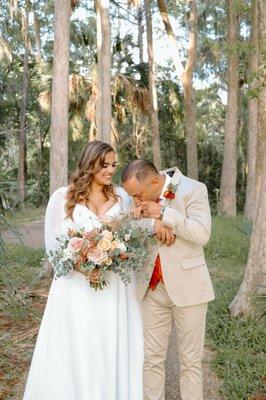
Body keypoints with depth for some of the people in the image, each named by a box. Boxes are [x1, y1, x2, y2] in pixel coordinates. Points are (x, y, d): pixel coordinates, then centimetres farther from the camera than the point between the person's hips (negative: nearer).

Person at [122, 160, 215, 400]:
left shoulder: (193, 190, -10)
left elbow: (202, 234, -19)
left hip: (187, 287, -4)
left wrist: (164, 213, -22)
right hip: (153, 289, 4)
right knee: (151, 358, 9)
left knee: (190, 360, 9)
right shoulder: (141, 196, 3)